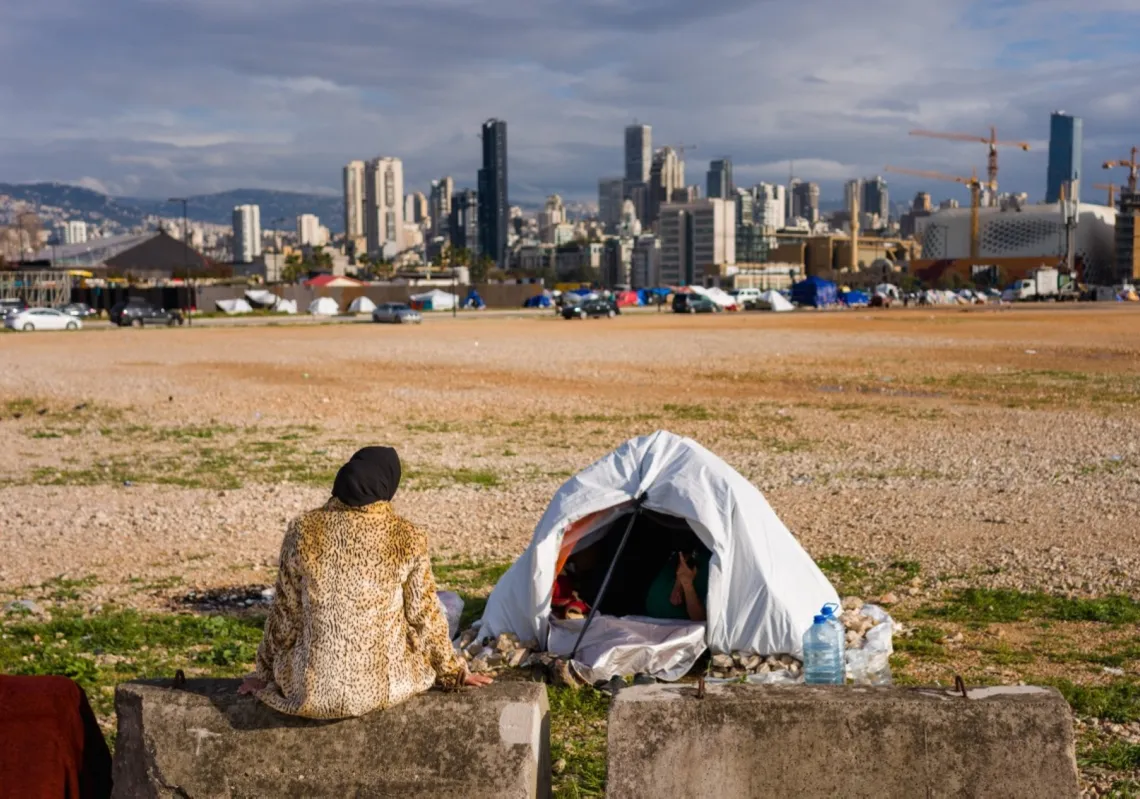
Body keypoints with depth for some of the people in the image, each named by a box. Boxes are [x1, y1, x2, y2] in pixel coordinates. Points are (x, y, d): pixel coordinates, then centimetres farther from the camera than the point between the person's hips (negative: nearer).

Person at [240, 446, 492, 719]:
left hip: (309, 688, 2)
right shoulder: (407, 537, -9)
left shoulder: (304, 530, -6)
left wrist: (264, 673, 20)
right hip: (382, 686, -2)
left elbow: (285, 614, 4)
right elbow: (424, 617, 0)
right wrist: (453, 673, 16)